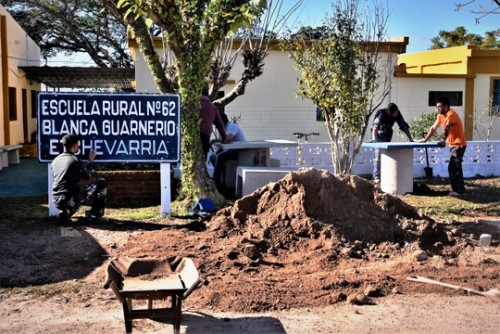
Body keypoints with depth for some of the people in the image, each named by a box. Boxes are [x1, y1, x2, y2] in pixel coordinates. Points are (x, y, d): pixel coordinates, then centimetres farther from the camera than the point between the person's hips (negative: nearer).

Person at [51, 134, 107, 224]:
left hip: (57, 202, 7)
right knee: (101, 183, 6)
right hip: (71, 200, -7)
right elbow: (87, 176, 7)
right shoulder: (76, 161, -11)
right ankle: (94, 215, 14)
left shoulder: (55, 161, 9)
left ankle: (66, 212, 14)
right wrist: (90, 160, 20)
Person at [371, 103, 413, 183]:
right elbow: (375, 127, -42)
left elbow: (404, 126, -10)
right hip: (379, 135, -5)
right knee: (378, 154, -16)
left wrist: (411, 139, -16)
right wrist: (373, 139, -58)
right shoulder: (382, 114, -30)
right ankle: (376, 177, -16)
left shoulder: (397, 115, -16)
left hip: (388, 135, 5)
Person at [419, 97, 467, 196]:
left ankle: (459, 190, -9)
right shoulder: (440, 116, 9)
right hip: (453, 144, 10)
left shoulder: (451, 114, -18)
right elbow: (433, 128, 10)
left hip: (459, 144, -10)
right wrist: (425, 139, 2)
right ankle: (457, 189, 20)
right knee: (453, 167, 13)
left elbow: (447, 128, -34)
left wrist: (443, 140, -47)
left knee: (455, 167, -12)